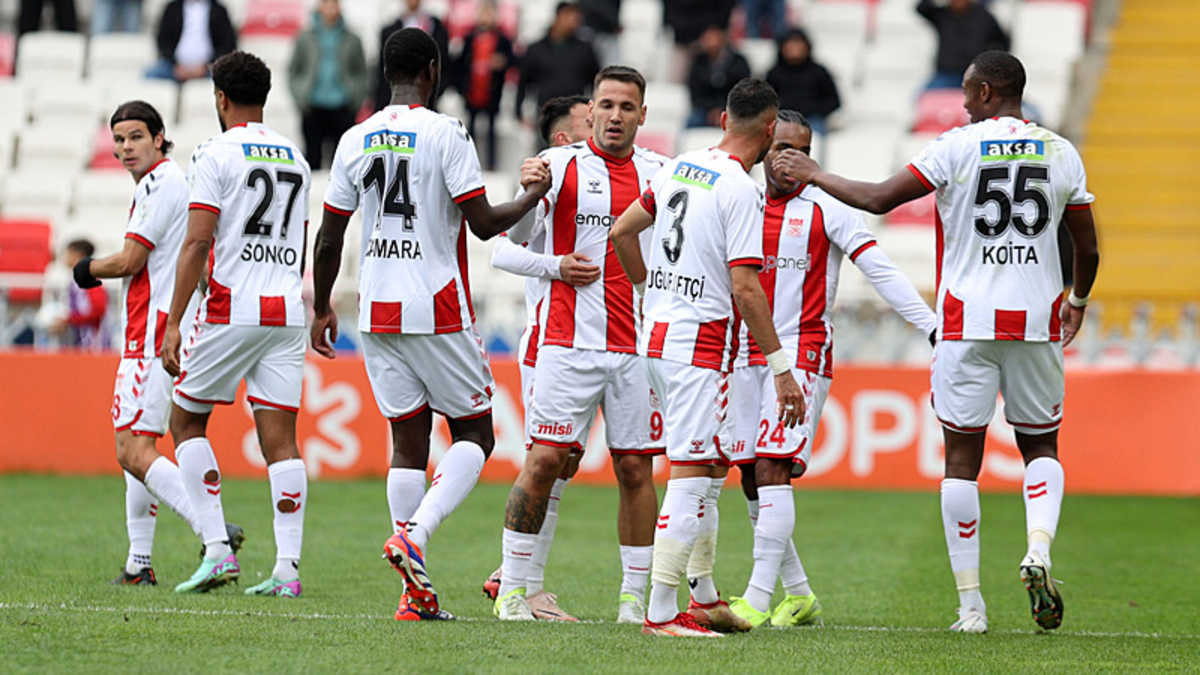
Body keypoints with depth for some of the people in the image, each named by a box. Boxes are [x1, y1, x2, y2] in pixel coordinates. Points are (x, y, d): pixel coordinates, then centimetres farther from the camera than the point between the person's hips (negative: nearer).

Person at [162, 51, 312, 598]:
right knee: (280, 439, 2)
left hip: (231, 309, -5)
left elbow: (197, 243, -12)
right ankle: (287, 568, -7)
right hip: (286, 311, 5)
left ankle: (217, 550, -1)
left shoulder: (216, 154, -5)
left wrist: (173, 324, -11)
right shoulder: (296, 159, 16)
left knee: (187, 421, 10)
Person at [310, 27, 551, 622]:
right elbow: (484, 223, -11)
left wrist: (321, 308, 21)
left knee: (408, 443, 8)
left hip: (377, 311, 5)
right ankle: (413, 534, -16)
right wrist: (532, 196, 7)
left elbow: (329, 240, 9)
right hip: (438, 311, -5)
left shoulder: (355, 141, 6)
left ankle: (417, 594, 2)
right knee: (474, 434, 7)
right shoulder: (445, 134, -9)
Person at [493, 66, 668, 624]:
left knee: (636, 469, 3)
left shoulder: (659, 172, 10)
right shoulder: (561, 164, 0)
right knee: (546, 459, -7)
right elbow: (520, 234, -6)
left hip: (638, 346, 3)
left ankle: (634, 598, 8)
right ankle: (512, 588, 1)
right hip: (569, 342, -3)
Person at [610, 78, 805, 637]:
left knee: (711, 469, 19)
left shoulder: (679, 168, 10)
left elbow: (622, 231, 19)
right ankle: (660, 613, -9)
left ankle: (704, 598, 26)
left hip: (655, 337, 9)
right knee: (690, 477, -7)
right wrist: (782, 368, -15)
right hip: (700, 343, -9)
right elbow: (744, 288, -18)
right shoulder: (740, 190, -14)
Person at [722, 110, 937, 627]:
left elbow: (881, 272, -7)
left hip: (802, 354, -5)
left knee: (772, 470, -16)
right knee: (752, 481, 5)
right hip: (746, 354, 6)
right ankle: (798, 594, 17)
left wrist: (933, 328, -13)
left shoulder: (827, 209, -3)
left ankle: (758, 598, -17)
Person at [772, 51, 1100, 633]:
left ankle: (970, 604, 3)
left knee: (962, 458, 4)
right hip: (1036, 321, 2)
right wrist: (1078, 301, 31)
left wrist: (815, 176, 10)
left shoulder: (956, 148, -5)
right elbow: (1087, 247, 12)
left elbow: (879, 199, -5)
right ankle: (1038, 549, -11)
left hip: (968, 322, -2)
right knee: (1040, 446, 17)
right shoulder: (1061, 153, 6)